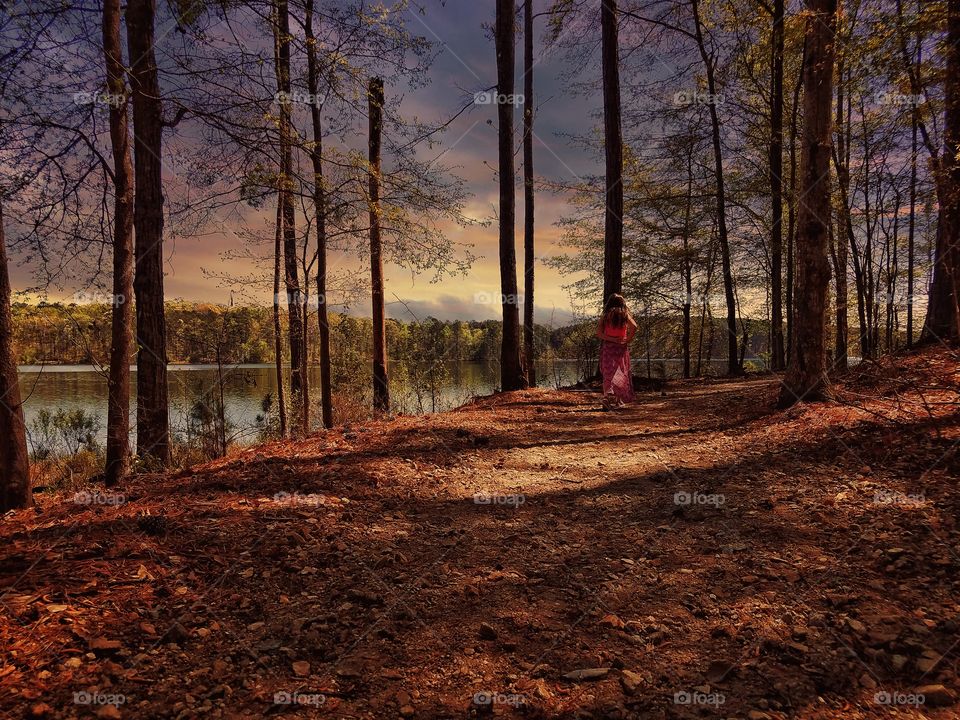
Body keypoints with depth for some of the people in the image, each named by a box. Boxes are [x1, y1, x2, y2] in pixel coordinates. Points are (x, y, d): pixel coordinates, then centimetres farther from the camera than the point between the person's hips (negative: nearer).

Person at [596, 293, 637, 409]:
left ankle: (609, 394, -9)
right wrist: (627, 340, -6)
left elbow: (598, 333, -6)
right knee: (620, 373, 7)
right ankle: (618, 400, 3)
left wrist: (612, 339, -7)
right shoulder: (625, 314, 2)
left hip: (607, 347, 1)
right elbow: (634, 327, -14)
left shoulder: (605, 316, 4)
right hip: (621, 348, -1)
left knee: (608, 373, 7)